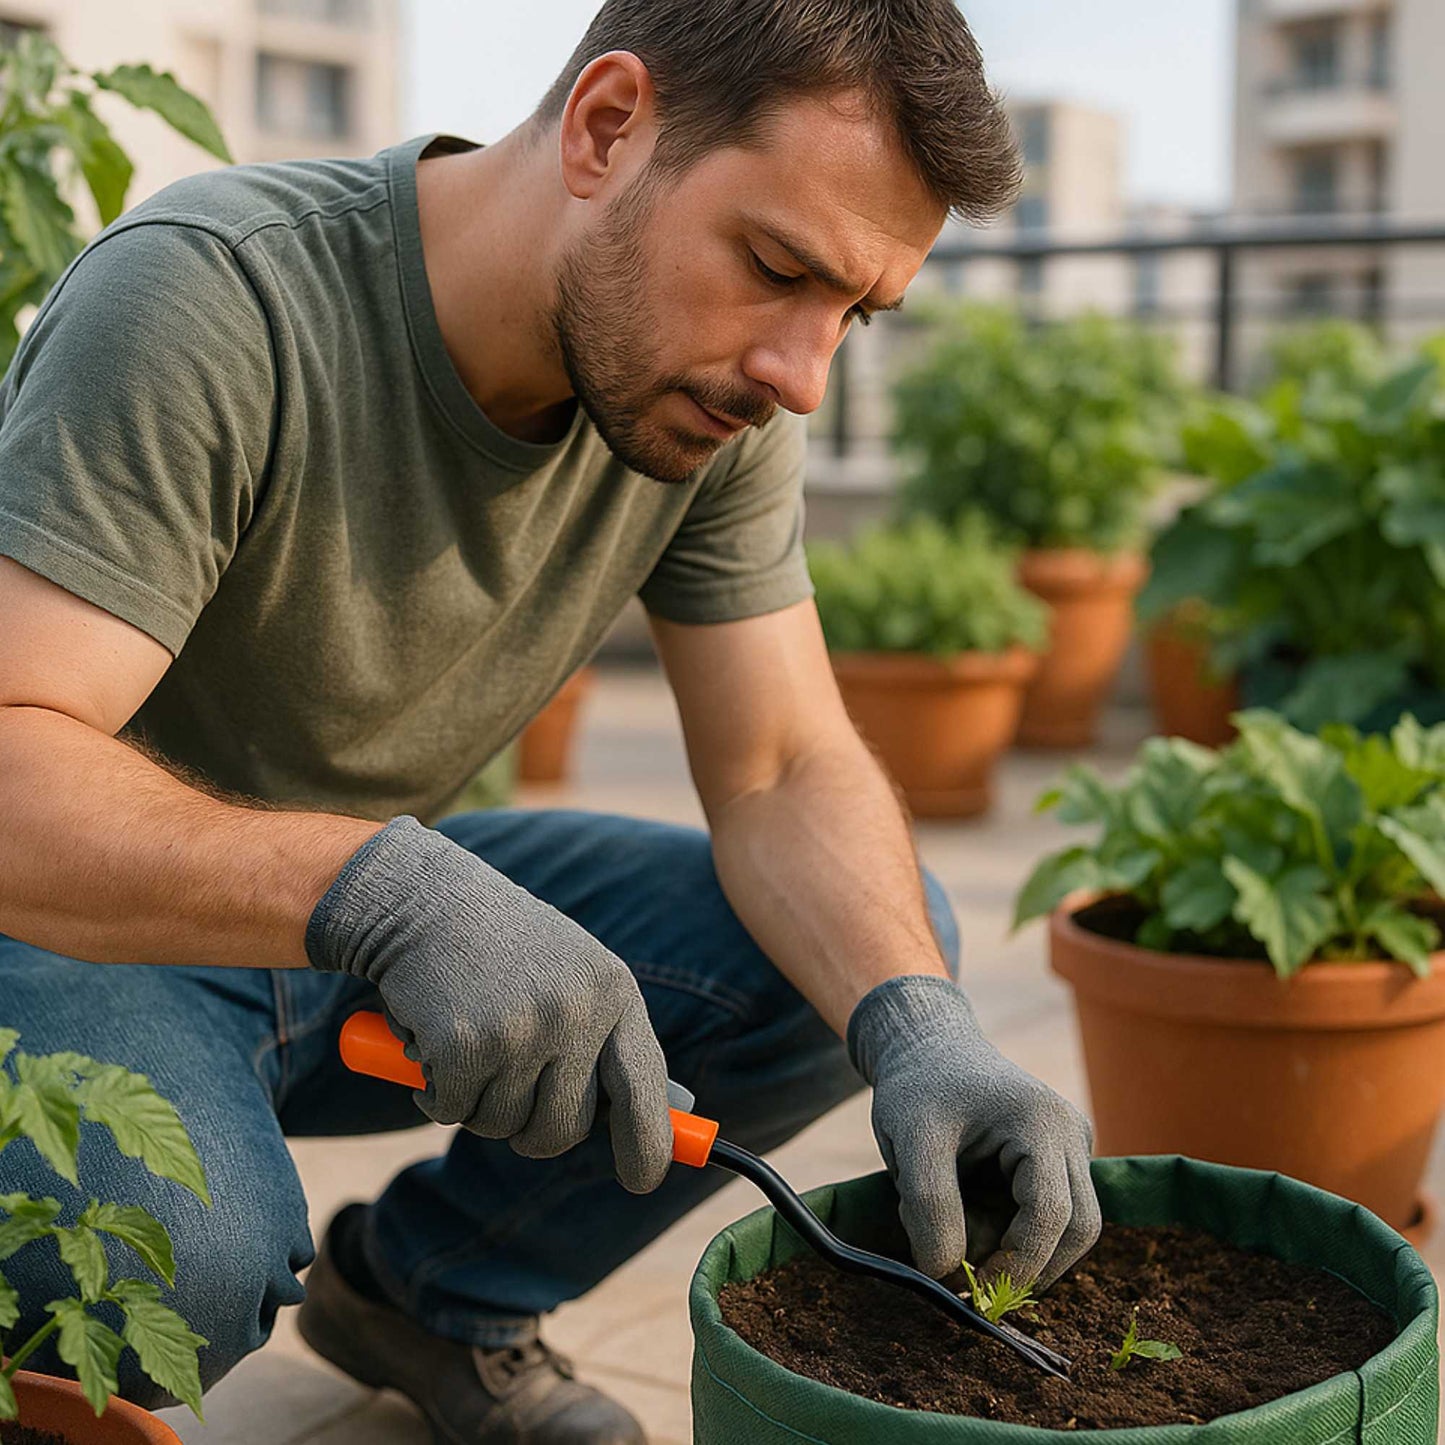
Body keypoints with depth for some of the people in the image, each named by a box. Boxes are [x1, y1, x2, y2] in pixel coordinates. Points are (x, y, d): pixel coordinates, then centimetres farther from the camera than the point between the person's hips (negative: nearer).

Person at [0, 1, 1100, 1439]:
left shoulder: (715, 400, -9)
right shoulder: (213, 303, -29)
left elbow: (786, 775, -8)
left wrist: (924, 1030, -27)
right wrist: (379, 887, -51)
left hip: (382, 925, 6)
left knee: (871, 944, -9)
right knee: (180, 1258, -36)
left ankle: (428, 1293, 10)